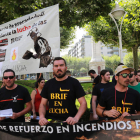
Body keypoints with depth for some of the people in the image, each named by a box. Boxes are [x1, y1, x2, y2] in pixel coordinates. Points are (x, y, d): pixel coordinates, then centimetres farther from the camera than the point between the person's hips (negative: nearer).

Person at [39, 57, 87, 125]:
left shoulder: (74, 82, 4)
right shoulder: (48, 84, 12)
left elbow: (83, 103, 0)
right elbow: (43, 104, 14)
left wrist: (76, 118, -15)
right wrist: (42, 117, -6)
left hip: (69, 122, -2)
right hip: (51, 122, 2)